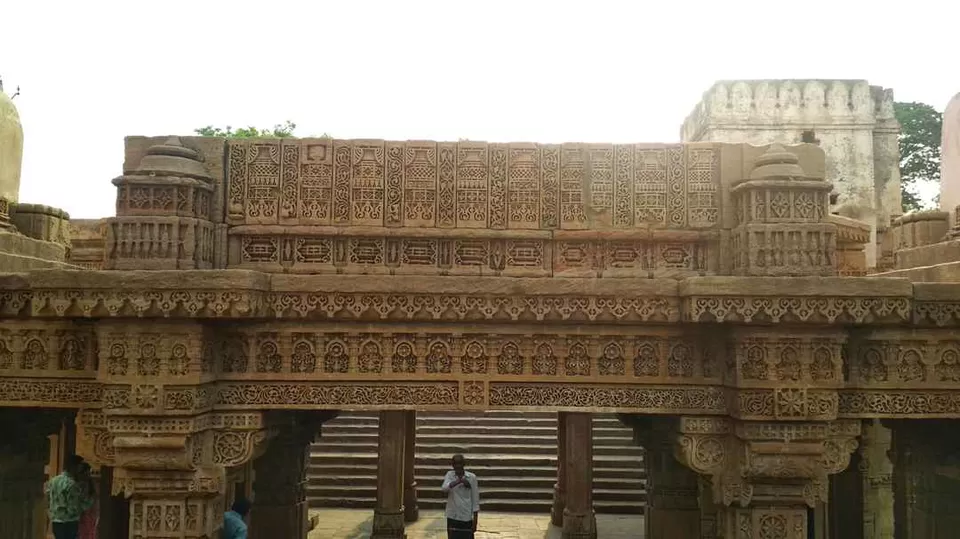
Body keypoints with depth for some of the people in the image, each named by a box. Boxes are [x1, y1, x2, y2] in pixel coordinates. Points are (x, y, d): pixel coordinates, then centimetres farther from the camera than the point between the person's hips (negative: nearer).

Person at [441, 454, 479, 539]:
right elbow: (444, 488, -22)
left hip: (467, 518, -1)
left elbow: (475, 500, -1)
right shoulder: (449, 475, -1)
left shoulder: (471, 477, -4)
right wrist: (458, 481, -37)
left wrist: (475, 520, -3)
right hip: (453, 517, 1)